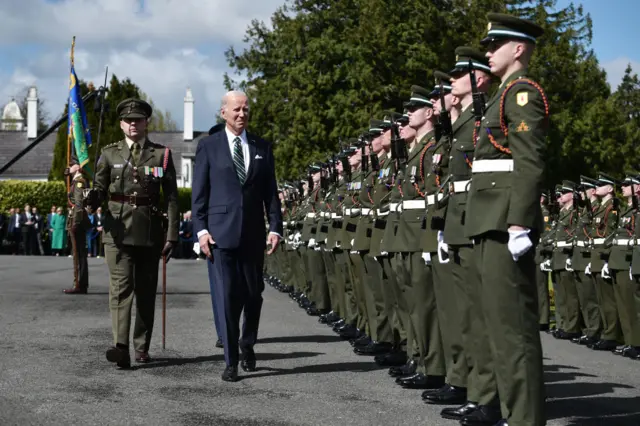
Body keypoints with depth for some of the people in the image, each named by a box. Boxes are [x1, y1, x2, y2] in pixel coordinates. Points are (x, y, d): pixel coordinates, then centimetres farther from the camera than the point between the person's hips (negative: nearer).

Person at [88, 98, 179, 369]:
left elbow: (171, 197, 3)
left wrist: (172, 235, -3)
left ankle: (142, 348, 20)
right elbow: (99, 189, 5)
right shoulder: (110, 154, 9)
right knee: (121, 287, -12)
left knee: (146, 291, 8)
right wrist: (90, 202, -20)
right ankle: (121, 348, -22)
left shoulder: (162, 154, 6)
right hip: (118, 230, -1)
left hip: (150, 231, 1)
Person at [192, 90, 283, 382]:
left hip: (253, 234, 3)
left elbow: (271, 191, 9)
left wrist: (275, 227, 0)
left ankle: (247, 345, 34)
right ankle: (231, 361, 3)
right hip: (220, 232, -3)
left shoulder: (261, 147, 10)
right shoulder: (208, 146, 2)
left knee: (253, 295, 10)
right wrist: (201, 229, -8)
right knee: (226, 297, -4)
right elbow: (198, 192, 1)